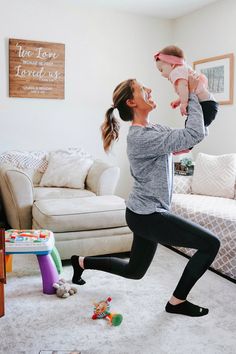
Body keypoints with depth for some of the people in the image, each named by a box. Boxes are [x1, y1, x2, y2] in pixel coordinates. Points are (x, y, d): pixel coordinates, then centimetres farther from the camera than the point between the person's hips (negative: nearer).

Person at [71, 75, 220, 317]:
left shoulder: (151, 129, 8)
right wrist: (192, 94, -17)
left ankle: (81, 262, 39)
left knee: (133, 271, 25)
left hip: (145, 214, 10)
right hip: (147, 216, -10)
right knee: (210, 244, -6)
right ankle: (177, 302, 8)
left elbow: (186, 135, 11)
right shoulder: (141, 137, -23)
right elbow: (195, 134, -27)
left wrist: (192, 100, 1)